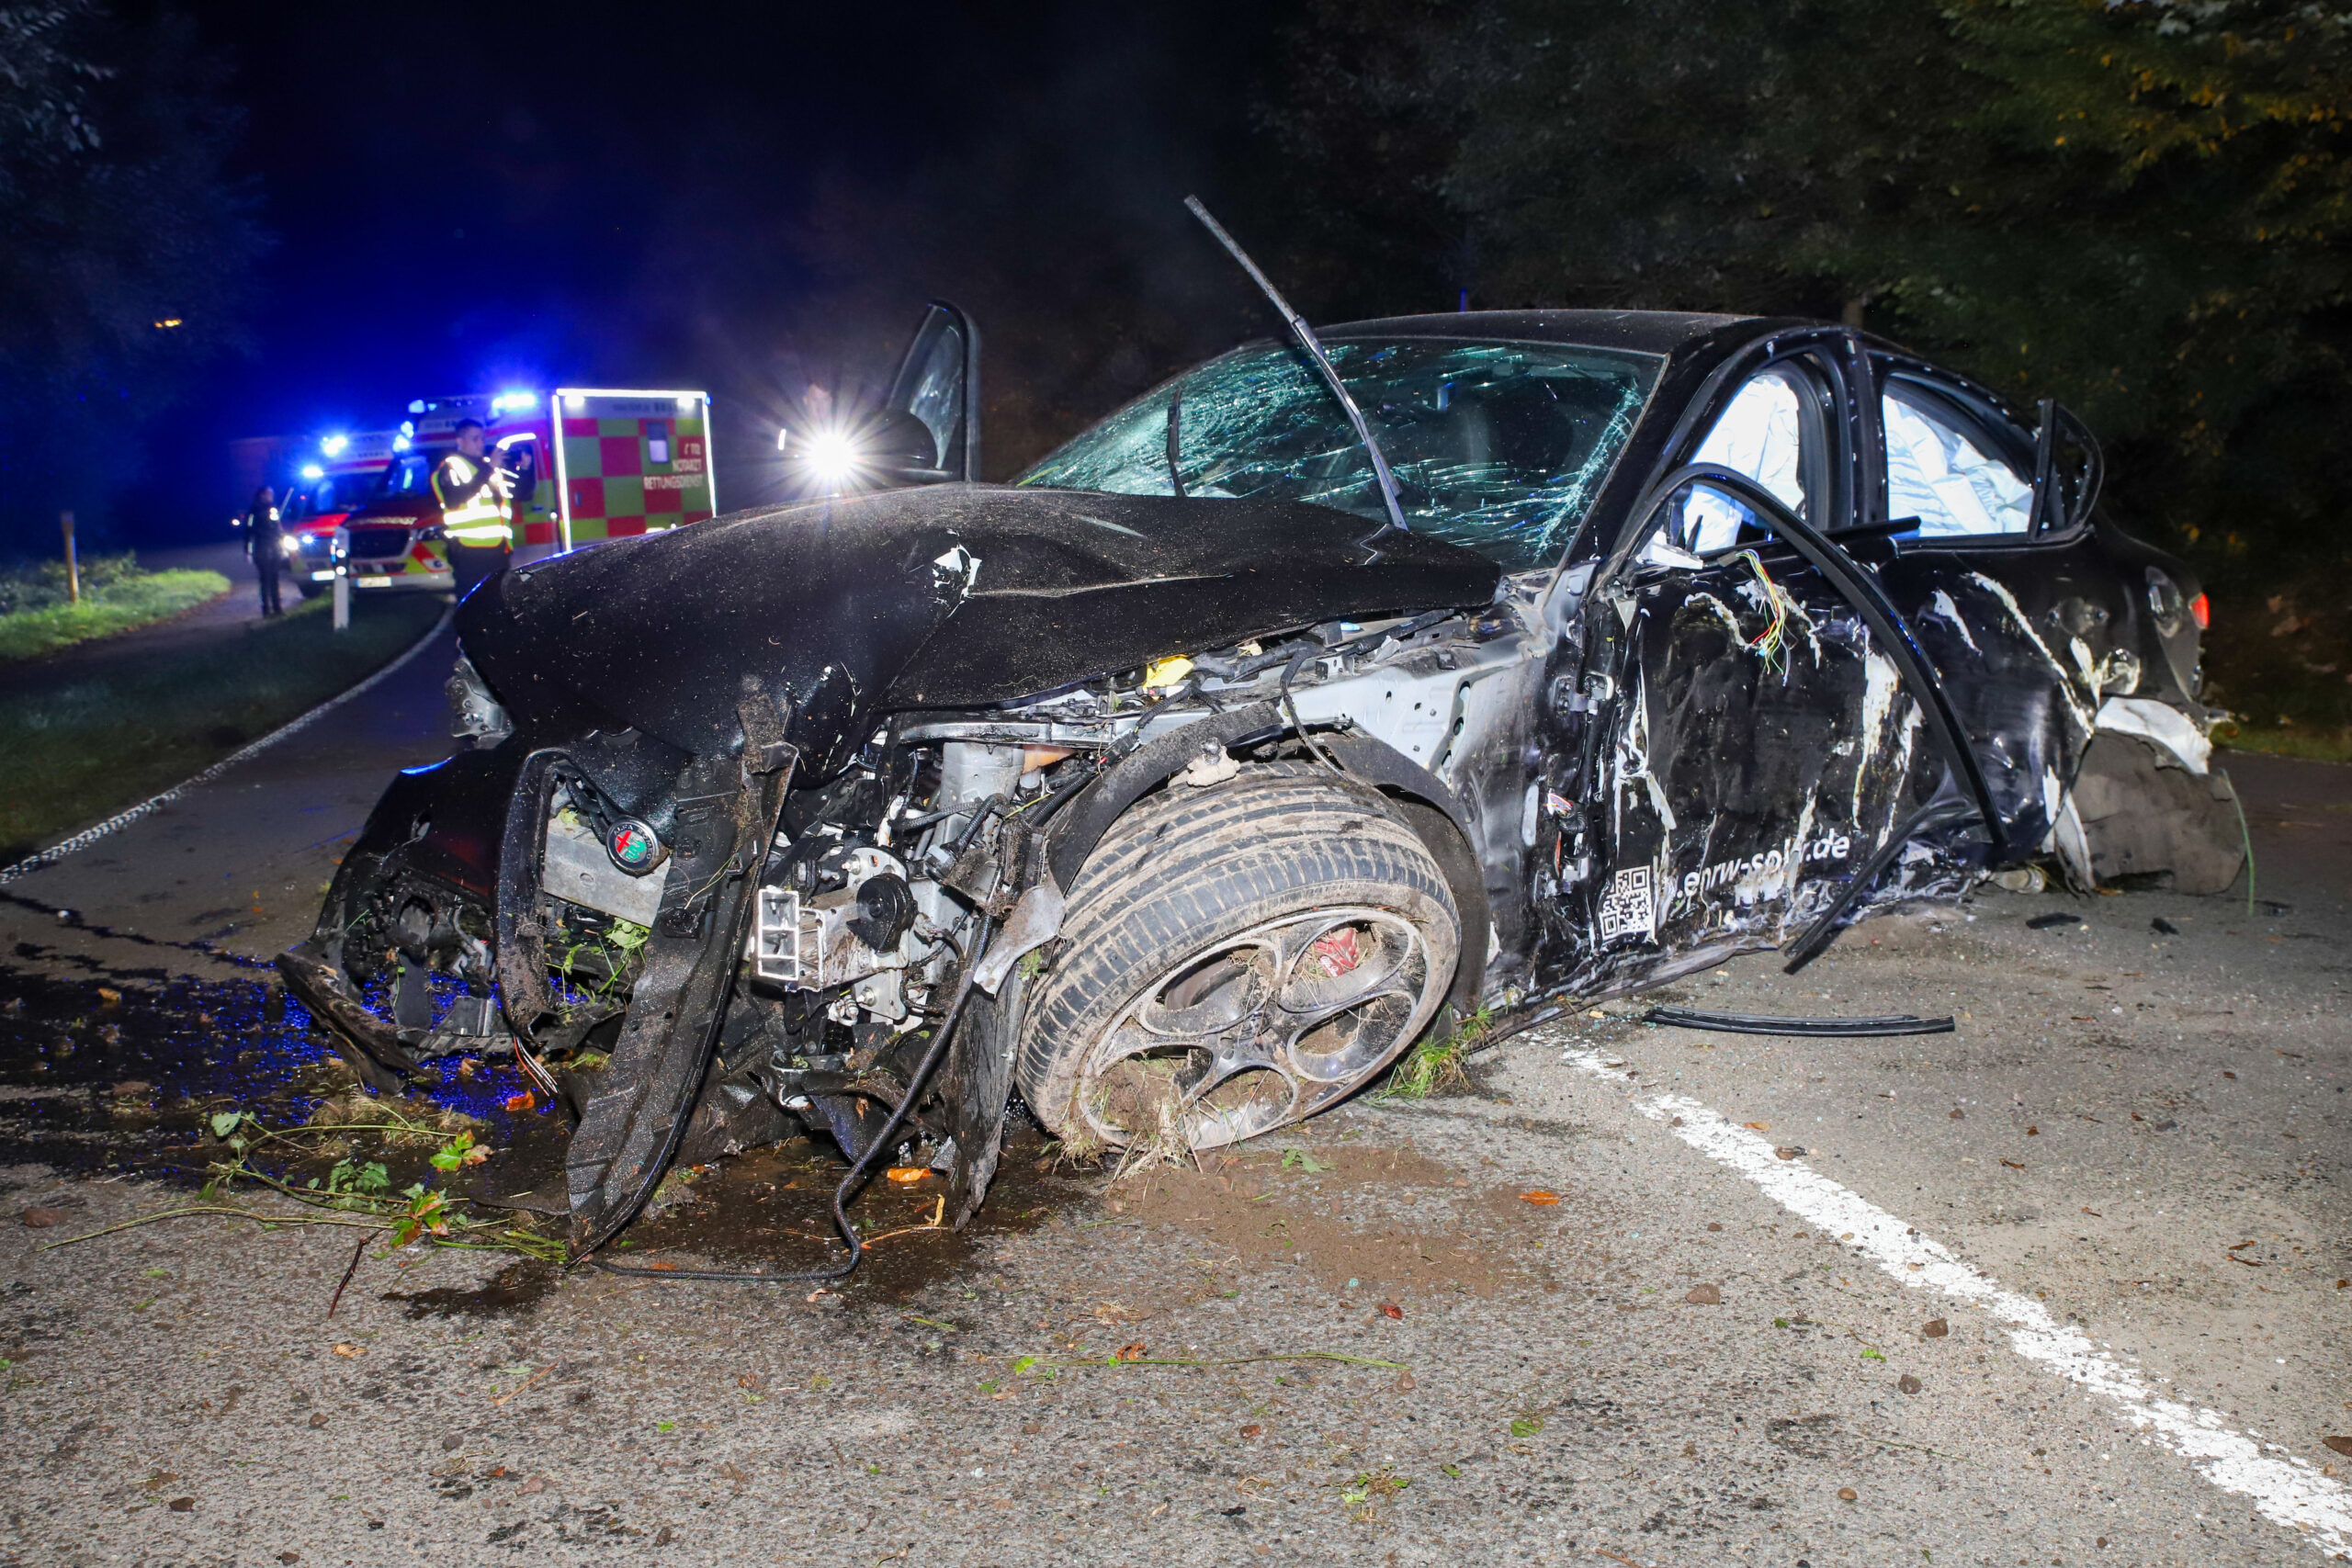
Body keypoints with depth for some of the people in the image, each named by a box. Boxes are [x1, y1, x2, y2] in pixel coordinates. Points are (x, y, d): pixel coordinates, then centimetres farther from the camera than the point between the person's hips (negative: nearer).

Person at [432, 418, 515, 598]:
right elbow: (454, 499, -18)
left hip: (496, 547, 7)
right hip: (470, 548, -7)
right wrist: (487, 470, -18)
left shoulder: (488, 465, 22)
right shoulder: (451, 466, 1)